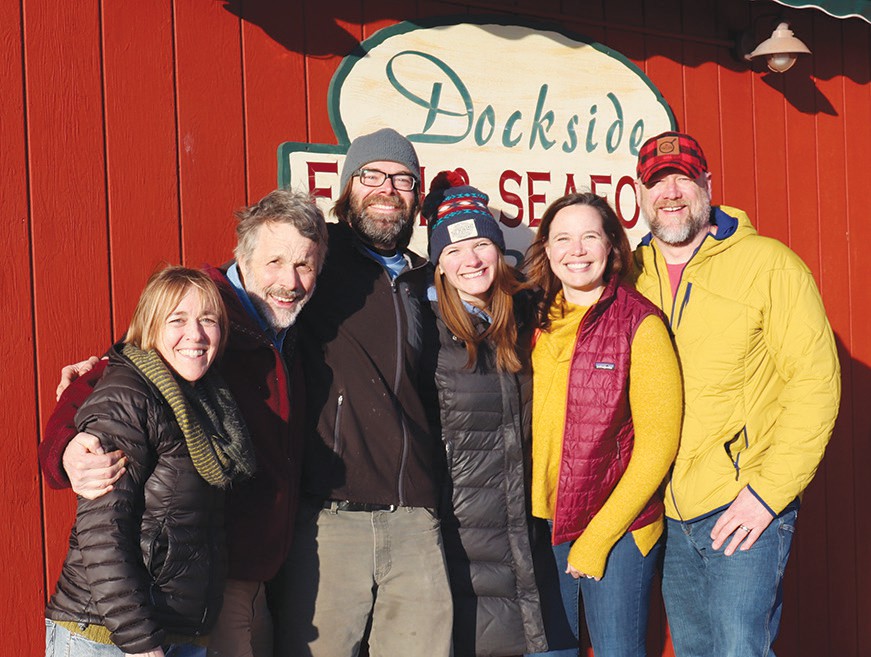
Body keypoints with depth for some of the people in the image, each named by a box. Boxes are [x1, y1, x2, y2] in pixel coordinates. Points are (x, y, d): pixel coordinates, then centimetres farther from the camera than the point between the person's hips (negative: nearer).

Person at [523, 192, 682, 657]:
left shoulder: (639, 322, -9)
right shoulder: (534, 321, 4)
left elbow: (657, 442, -11)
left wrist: (597, 538, -12)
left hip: (618, 529, -4)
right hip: (542, 523, 4)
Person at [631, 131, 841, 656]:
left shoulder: (768, 263, -7)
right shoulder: (632, 275, 7)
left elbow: (815, 382, -11)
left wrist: (767, 493, -16)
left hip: (746, 509, -5)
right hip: (669, 514, 5)